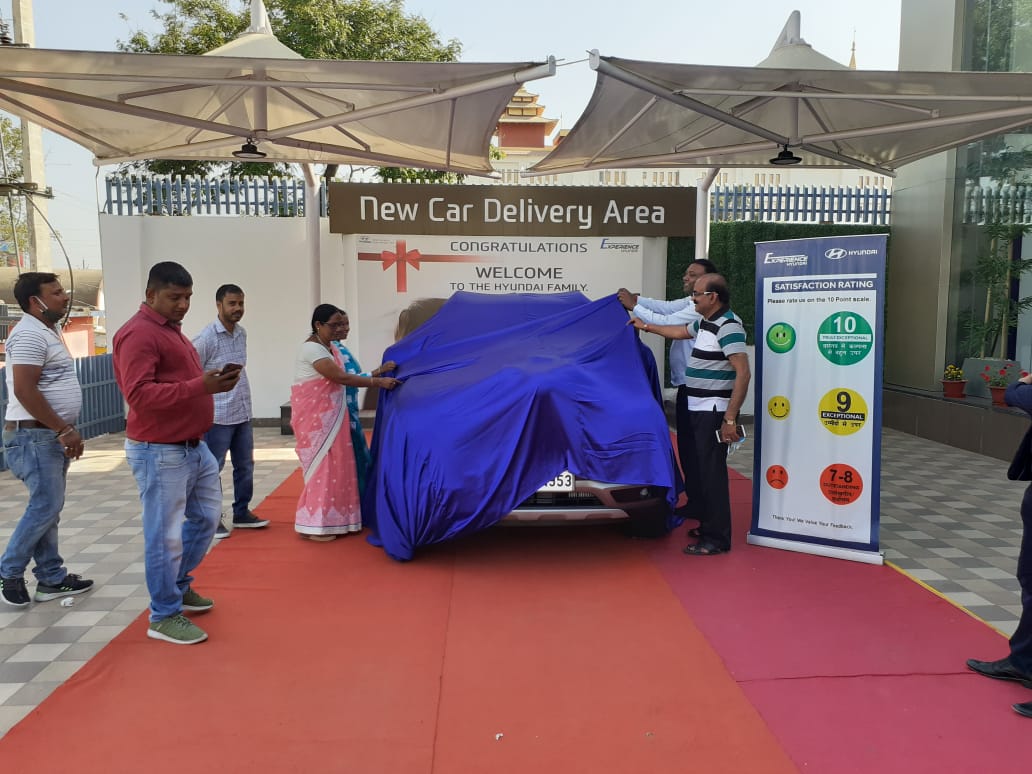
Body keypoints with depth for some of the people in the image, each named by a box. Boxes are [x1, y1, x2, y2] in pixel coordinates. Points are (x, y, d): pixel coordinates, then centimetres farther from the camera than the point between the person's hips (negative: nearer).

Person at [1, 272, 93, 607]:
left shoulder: (48, 331, 16)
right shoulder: (30, 334, -15)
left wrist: (65, 431, 18)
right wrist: (64, 430, -20)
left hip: (50, 435, 10)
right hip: (34, 436, -10)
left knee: (48, 508, 11)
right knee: (45, 508, -7)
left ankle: (52, 578, 17)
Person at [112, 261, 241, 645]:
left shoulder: (171, 329, 16)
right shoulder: (138, 333, -16)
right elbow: (139, 394, -26)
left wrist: (213, 381, 8)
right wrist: (200, 386, -31)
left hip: (194, 445, 10)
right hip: (159, 453, -10)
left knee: (206, 517, 20)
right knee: (165, 535, -1)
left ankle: (179, 586, 39)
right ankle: (164, 616, 13)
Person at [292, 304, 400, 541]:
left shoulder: (331, 348, 14)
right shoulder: (312, 349, -17)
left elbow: (342, 377, 9)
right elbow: (341, 377, -23)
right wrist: (378, 382, -23)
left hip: (330, 415, 9)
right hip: (313, 416, -9)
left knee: (336, 465, 9)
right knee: (321, 466, -6)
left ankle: (333, 519, 17)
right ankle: (314, 525, 2)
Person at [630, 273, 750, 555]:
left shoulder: (728, 326, -15)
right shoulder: (704, 323, 13)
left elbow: (743, 373, -21)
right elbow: (681, 331, 36)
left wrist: (730, 418, -24)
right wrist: (646, 326, 42)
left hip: (713, 413, -10)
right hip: (697, 410, 10)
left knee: (711, 474, -5)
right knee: (694, 469, 15)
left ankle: (717, 540, 4)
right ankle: (705, 524, 28)